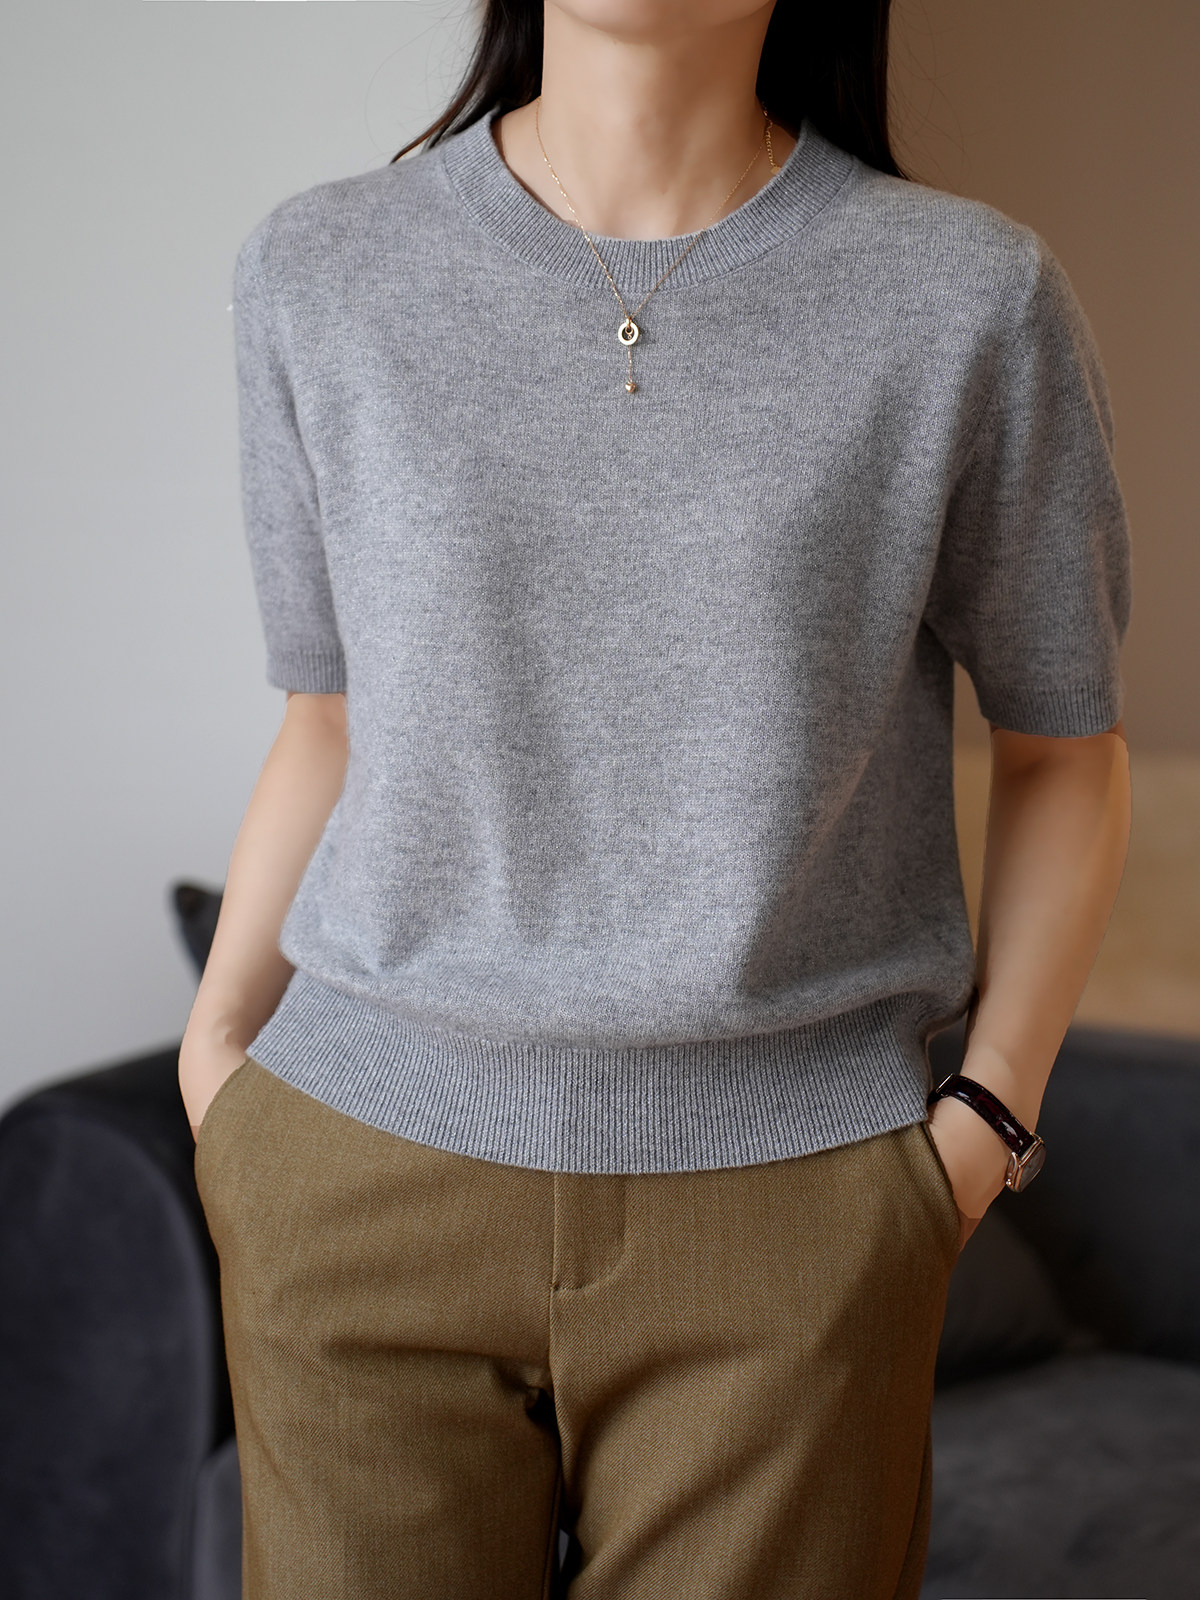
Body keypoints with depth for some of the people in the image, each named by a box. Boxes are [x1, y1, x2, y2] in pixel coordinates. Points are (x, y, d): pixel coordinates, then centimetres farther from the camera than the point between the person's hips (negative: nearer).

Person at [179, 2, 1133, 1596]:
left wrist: (988, 1115, -2)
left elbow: (1065, 750, 4)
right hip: (366, 1177, 2)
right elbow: (334, 721, 10)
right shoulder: (317, 277, 1)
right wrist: (217, 1038, 4)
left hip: (785, 1211, -1)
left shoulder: (973, 299, -5)